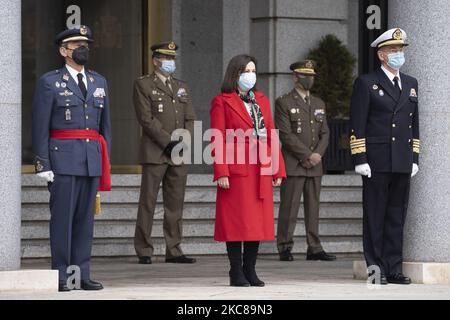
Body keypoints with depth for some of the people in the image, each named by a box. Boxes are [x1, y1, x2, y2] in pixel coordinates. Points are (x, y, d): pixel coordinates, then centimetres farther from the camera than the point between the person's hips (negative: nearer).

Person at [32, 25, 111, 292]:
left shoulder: (99, 82, 15)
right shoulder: (50, 82, 0)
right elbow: (40, 126, -4)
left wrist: (106, 161, 12)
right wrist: (43, 164, -10)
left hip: (92, 159, 5)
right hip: (63, 159, -5)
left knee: (86, 218, 5)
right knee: (62, 217, -4)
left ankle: (83, 274, 9)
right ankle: (61, 276, 0)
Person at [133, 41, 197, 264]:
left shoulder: (181, 87, 19)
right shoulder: (143, 85, 1)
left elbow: (190, 118, 14)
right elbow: (146, 118, -9)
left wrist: (184, 142, -4)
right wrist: (168, 142, -14)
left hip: (179, 154, 5)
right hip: (154, 153, -5)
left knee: (175, 204, 5)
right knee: (148, 202, -3)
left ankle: (174, 251, 8)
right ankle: (144, 251, 0)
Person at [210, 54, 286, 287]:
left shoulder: (262, 101, 17)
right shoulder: (222, 102, 1)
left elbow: (271, 136, 14)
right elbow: (218, 141, -5)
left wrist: (278, 169, 8)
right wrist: (221, 172, -14)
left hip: (261, 171, 5)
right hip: (236, 170, -5)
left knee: (258, 221, 5)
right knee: (236, 222, -4)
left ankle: (250, 270, 13)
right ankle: (236, 273, 1)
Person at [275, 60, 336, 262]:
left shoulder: (319, 104, 18)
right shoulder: (284, 103, -2)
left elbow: (324, 133, 13)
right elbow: (286, 135, -10)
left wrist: (318, 155, -5)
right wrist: (307, 155, -14)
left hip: (314, 165, 5)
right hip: (293, 165, -5)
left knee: (313, 207, 5)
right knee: (289, 207, -5)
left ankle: (314, 249, 7)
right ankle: (285, 248, -1)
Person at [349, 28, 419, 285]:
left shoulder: (411, 84, 16)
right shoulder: (366, 83, -1)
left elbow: (414, 124, 18)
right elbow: (357, 125, -5)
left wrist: (415, 159, 11)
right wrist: (360, 159, -11)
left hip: (403, 164, 5)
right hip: (377, 162, -5)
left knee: (397, 216, 6)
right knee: (375, 216, -1)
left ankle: (394, 268, 9)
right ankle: (376, 269, 2)